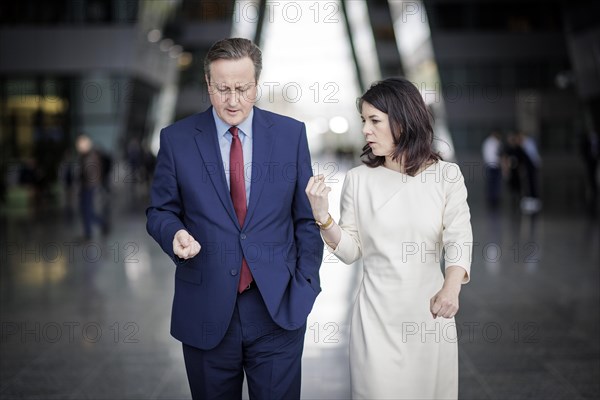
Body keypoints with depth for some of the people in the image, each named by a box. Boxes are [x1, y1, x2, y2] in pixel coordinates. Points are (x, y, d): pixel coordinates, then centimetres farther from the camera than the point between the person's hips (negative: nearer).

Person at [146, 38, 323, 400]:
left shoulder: (291, 134, 2)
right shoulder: (177, 139, 1)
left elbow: (306, 216, 5)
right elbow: (160, 211, 7)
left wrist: (305, 284, 0)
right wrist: (175, 232, -15)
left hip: (277, 310, 0)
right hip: (205, 312, 0)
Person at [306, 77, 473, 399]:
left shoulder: (446, 175, -2)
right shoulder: (358, 179, 0)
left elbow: (459, 239, -10)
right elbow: (350, 251, 1)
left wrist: (451, 288, -28)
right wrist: (322, 215, -15)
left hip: (430, 309, 0)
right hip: (376, 312, 0)